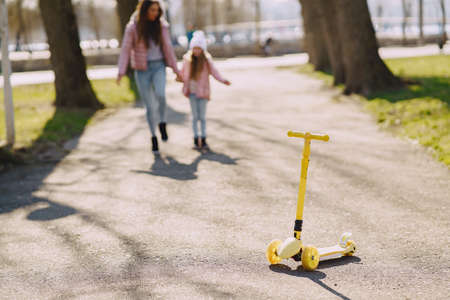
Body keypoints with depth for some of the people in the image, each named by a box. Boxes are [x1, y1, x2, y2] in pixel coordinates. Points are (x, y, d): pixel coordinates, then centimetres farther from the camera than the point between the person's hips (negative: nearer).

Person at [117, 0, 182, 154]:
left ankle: (162, 123, -2)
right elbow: (126, 50, -7)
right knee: (149, 106, 2)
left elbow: (168, 48, 4)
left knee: (160, 95, -27)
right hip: (142, 70, -1)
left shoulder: (161, 26, 1)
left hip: (159, 67, 1)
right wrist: (121, 72, -17)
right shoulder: (133, 27, -6)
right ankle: (153, 137, 20)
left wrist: (176, 70, 2)